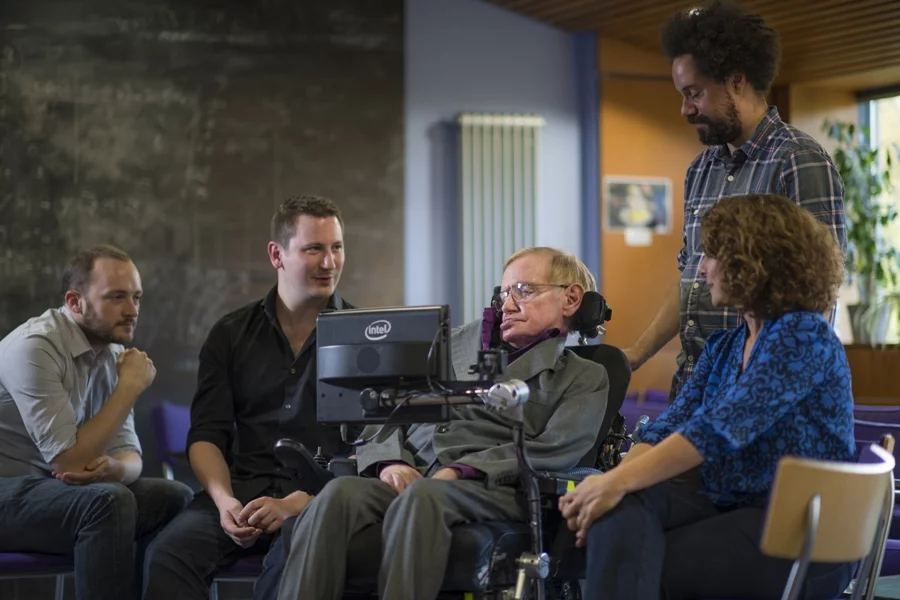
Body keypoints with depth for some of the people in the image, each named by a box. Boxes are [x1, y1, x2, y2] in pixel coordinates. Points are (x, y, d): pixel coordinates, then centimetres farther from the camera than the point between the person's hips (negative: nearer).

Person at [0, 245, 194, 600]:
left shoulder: (112, 353, 4)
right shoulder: (35, 347, -22)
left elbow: (130, 455, 2)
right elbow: (69, 461, -25)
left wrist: (114, 468, -23)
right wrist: (130, 386, -18)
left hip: (58, 489, 8)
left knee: (175, 498, -3)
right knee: (109, 501, -31)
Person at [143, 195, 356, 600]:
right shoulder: (231, 335, 14)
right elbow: (206, 435, 10)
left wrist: (295, 503, -17)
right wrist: (223, 500, -11)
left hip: (320, 500, -2)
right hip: (242, 490, 3)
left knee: (291, 560, -36)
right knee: (168, 552, -28)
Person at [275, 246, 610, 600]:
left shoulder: (586, 378, 17)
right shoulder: (460, 341, 29)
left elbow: (554, 450, -2)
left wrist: (463, 471, -15)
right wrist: (390, 461, -1)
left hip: (491, 490, -3)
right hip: (412, 475, 4)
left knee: (421, 496, -38)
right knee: (338, 494, -31)